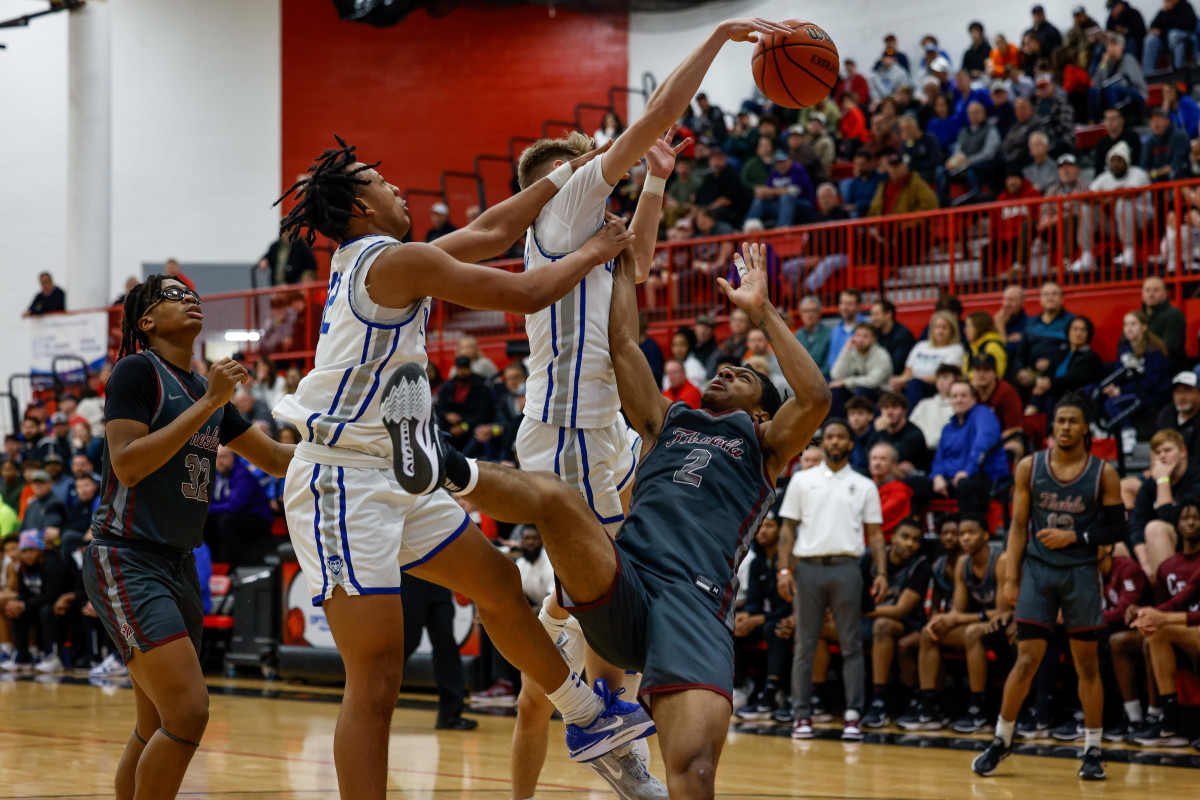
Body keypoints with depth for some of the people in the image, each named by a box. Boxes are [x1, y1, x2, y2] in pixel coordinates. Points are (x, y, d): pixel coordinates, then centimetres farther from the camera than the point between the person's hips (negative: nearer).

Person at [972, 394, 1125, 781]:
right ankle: (1001, 740, 10)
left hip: (1080, 573, 0)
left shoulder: (1103, 474, -2)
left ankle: (1093, 750, 12)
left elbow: (1117, 529, 0)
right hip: (1037, 571, 0)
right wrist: (1010, 578, -1)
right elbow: (1019, 525, 4)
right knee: (1027, 659, -3)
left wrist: (1075, 536, -14)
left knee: (1087, 663, 4)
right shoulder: (1030, 467, 1)